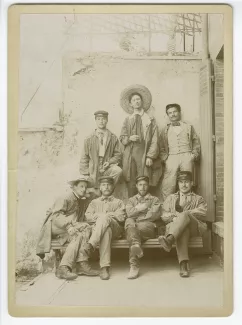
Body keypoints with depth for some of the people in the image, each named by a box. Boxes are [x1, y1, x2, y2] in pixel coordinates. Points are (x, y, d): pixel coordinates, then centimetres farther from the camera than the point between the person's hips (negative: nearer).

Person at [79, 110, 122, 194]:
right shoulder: (89, 139, 6)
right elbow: (84, 157, 7)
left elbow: (117, 154, 6)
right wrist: (85, 174, 0)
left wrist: (109, 162, -14)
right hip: (94, 170, 0)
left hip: (107, 168, 0)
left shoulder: (113, 138, 6)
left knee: (118, 171, -31)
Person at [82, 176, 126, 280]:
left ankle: (91, 244, -48)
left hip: (115, 229, 0)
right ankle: (105, 267, -49)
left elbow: (121, 217, 5)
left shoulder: (118, 202, 27)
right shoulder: (94, 202, 31)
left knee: (104, 219, -35)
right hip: (96, 229, 1)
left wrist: (101, 215, -1)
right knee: (106, 231, -39)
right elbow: (88, 217, 12)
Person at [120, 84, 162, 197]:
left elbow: (154, 140, 2)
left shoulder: (150, 120, 8)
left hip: (144, 154, -1)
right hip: (130, 154, 2)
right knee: (131, 183, -2)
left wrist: (150, 156, -7)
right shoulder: (127, 120, 15)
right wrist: (129, 138, -10)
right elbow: (122, 138, 12)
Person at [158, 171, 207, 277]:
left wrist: (181, 214, -8)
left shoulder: (198, 199, 26)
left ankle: (169, 240, -58)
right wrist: (174, 217, -8)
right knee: (183, 229, -37)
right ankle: (183, 264, -52)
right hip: (174, 225, 1)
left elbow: (202, 212, 3)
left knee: (185, 215, -35)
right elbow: (164, 215, 16)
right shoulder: (171, 198, 30)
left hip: (195, 226, -1)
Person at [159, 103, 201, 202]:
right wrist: (164, 157, 0)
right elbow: (161, 147, 16)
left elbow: (196, 142, 16)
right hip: (171, 158, 0)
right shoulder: (165, 130, 20)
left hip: (186, 157, 0)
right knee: (167, 185, -10)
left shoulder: (188, 127, 18)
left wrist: (194, 155, 3)